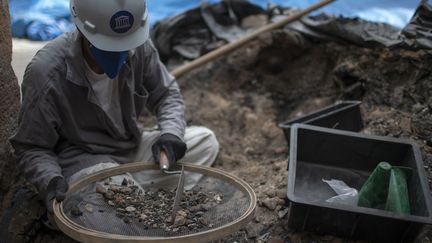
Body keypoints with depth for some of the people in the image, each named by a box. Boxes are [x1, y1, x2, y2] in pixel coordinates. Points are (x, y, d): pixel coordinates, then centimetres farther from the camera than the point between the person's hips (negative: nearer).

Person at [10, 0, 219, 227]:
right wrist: (52, 181, -33)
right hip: (82, 161, -5)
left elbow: (166, 94, 2)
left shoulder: (139, 47, -14)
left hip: (131, 147, 6)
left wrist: (171, 132, -18)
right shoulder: (46, 72, -24)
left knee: (205, 141, -9)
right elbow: (31, 148, -14)